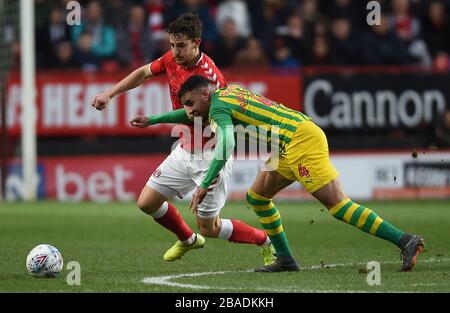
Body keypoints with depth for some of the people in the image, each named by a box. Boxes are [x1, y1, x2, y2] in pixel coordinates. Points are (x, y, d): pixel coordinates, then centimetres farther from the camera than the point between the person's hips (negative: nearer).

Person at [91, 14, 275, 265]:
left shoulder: (210, 77, -25)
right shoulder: (171, 60, -3)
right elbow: (144, 73, 16)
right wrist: (109, 94, 10)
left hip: (209, 155, -7)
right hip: (185, 150, 7)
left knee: (209, 228, -5)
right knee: (147, 202, 6)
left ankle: (265, 242, 19)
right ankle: (188, 240, 32)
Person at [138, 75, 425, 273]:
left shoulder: (218, 108, -6)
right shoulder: (226, 92, 22)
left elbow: (226, 147, -23)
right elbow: (192, 114, 41)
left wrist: (204, 186, -22)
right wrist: (152, 120, 43)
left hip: (301, 140, -10)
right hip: (291, 145, 10)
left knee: (337, 203, -16)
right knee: (257, 196, 16)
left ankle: (406, 241, -23)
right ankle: (286, 259, 15)